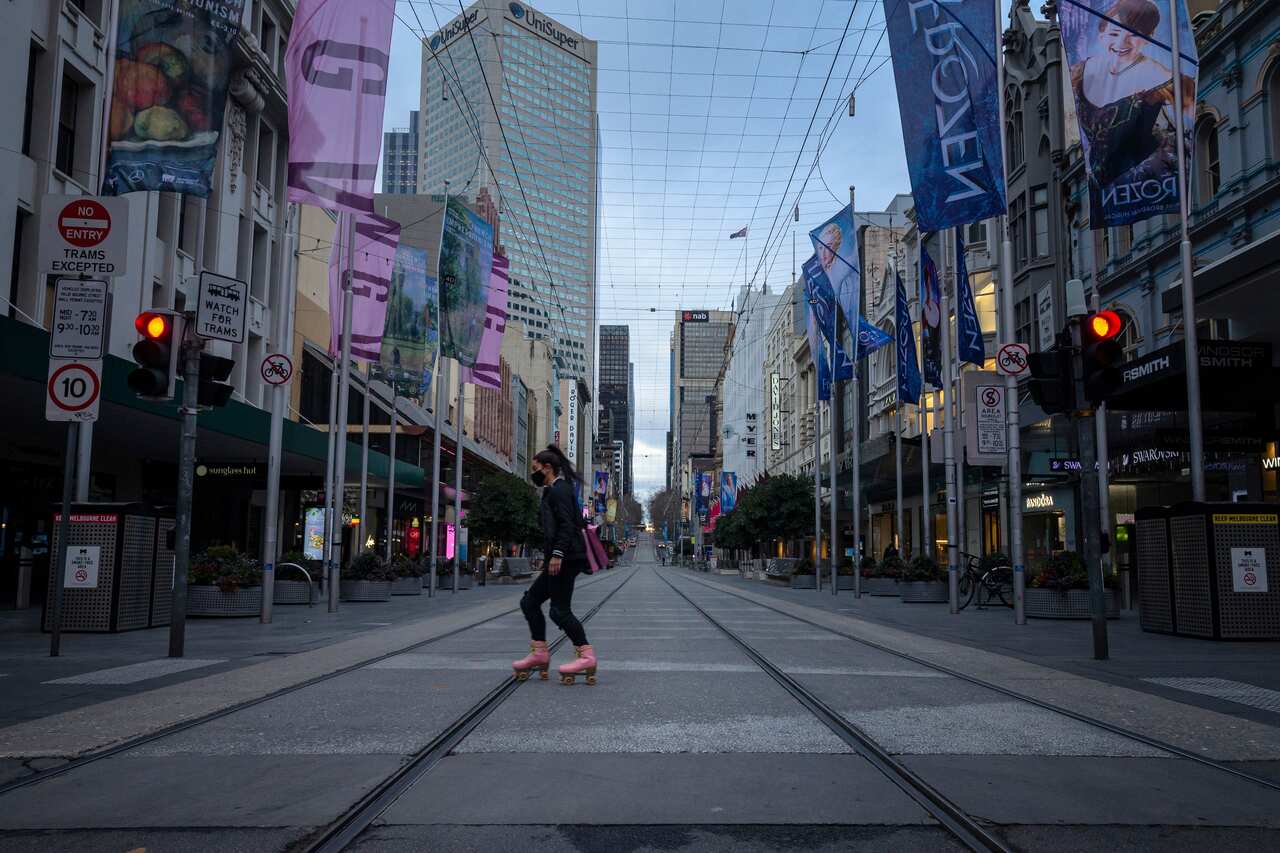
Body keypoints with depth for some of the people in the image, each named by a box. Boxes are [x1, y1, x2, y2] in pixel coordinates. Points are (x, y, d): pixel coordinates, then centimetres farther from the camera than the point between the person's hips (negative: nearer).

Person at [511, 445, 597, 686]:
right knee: (529, 602, 12)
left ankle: (586, 655, -4)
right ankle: (539, 653, 16)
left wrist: (557, 554, -25)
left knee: (560, 609, -9)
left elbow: (567, 525, -19)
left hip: (565, 558, -11)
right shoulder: (553, 491, 22)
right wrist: (549, 556, 25)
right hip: (561, 559, 11)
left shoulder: (558, 490, -9)